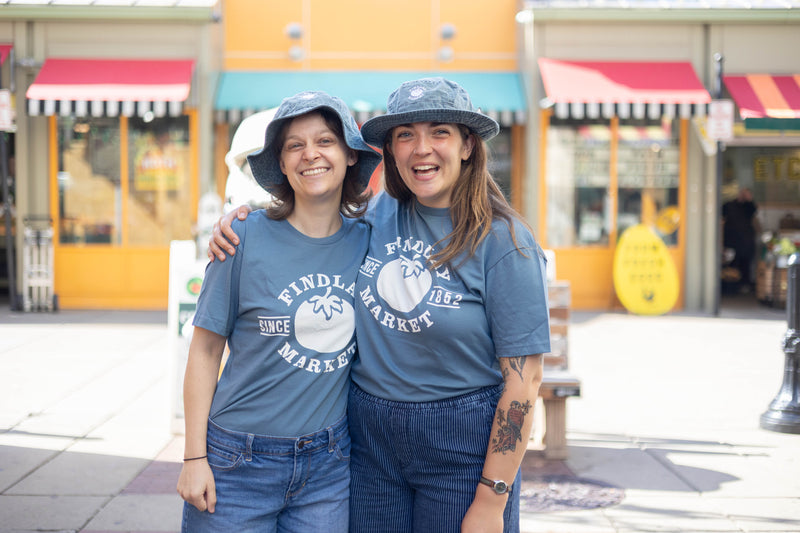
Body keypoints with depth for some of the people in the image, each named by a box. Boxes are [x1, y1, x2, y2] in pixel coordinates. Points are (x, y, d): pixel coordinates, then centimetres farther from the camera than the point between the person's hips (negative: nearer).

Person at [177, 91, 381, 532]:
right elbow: (204, 351, -4)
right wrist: (195, 457, -6)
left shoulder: (366, 241, 0)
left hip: (329, 465, 3)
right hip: (241, 464, -2)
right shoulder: (247, 238, -9)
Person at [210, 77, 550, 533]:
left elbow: (524, 378, -13)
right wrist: (238, 217, 2)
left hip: (463, 440, -4)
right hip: (369, 432, 4)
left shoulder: (504, 242, -12)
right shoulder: (378, 216, 2)